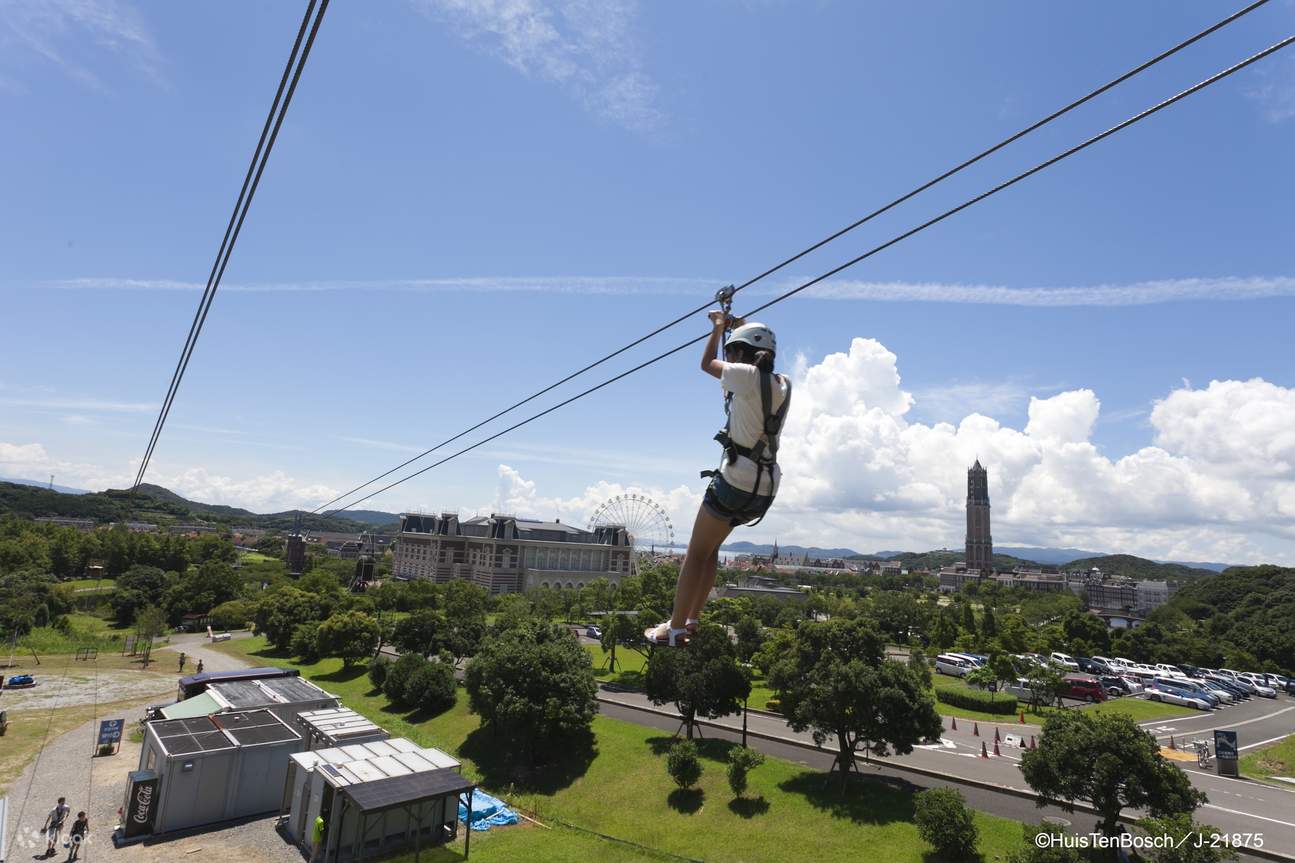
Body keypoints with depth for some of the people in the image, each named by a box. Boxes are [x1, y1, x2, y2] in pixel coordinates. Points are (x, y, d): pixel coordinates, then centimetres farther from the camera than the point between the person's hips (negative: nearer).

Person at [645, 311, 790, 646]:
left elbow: (706, 364, 8)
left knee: (697, 552, 4)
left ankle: (675, 629, 10)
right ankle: (691, 620, 25)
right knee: (710, 546, 21)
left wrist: (718, 328, 24)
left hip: (736, 480, -8)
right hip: (766, 488, 8)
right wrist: (738, 328, 36)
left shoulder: (747, 375, -10)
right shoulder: (782, 384, 10)